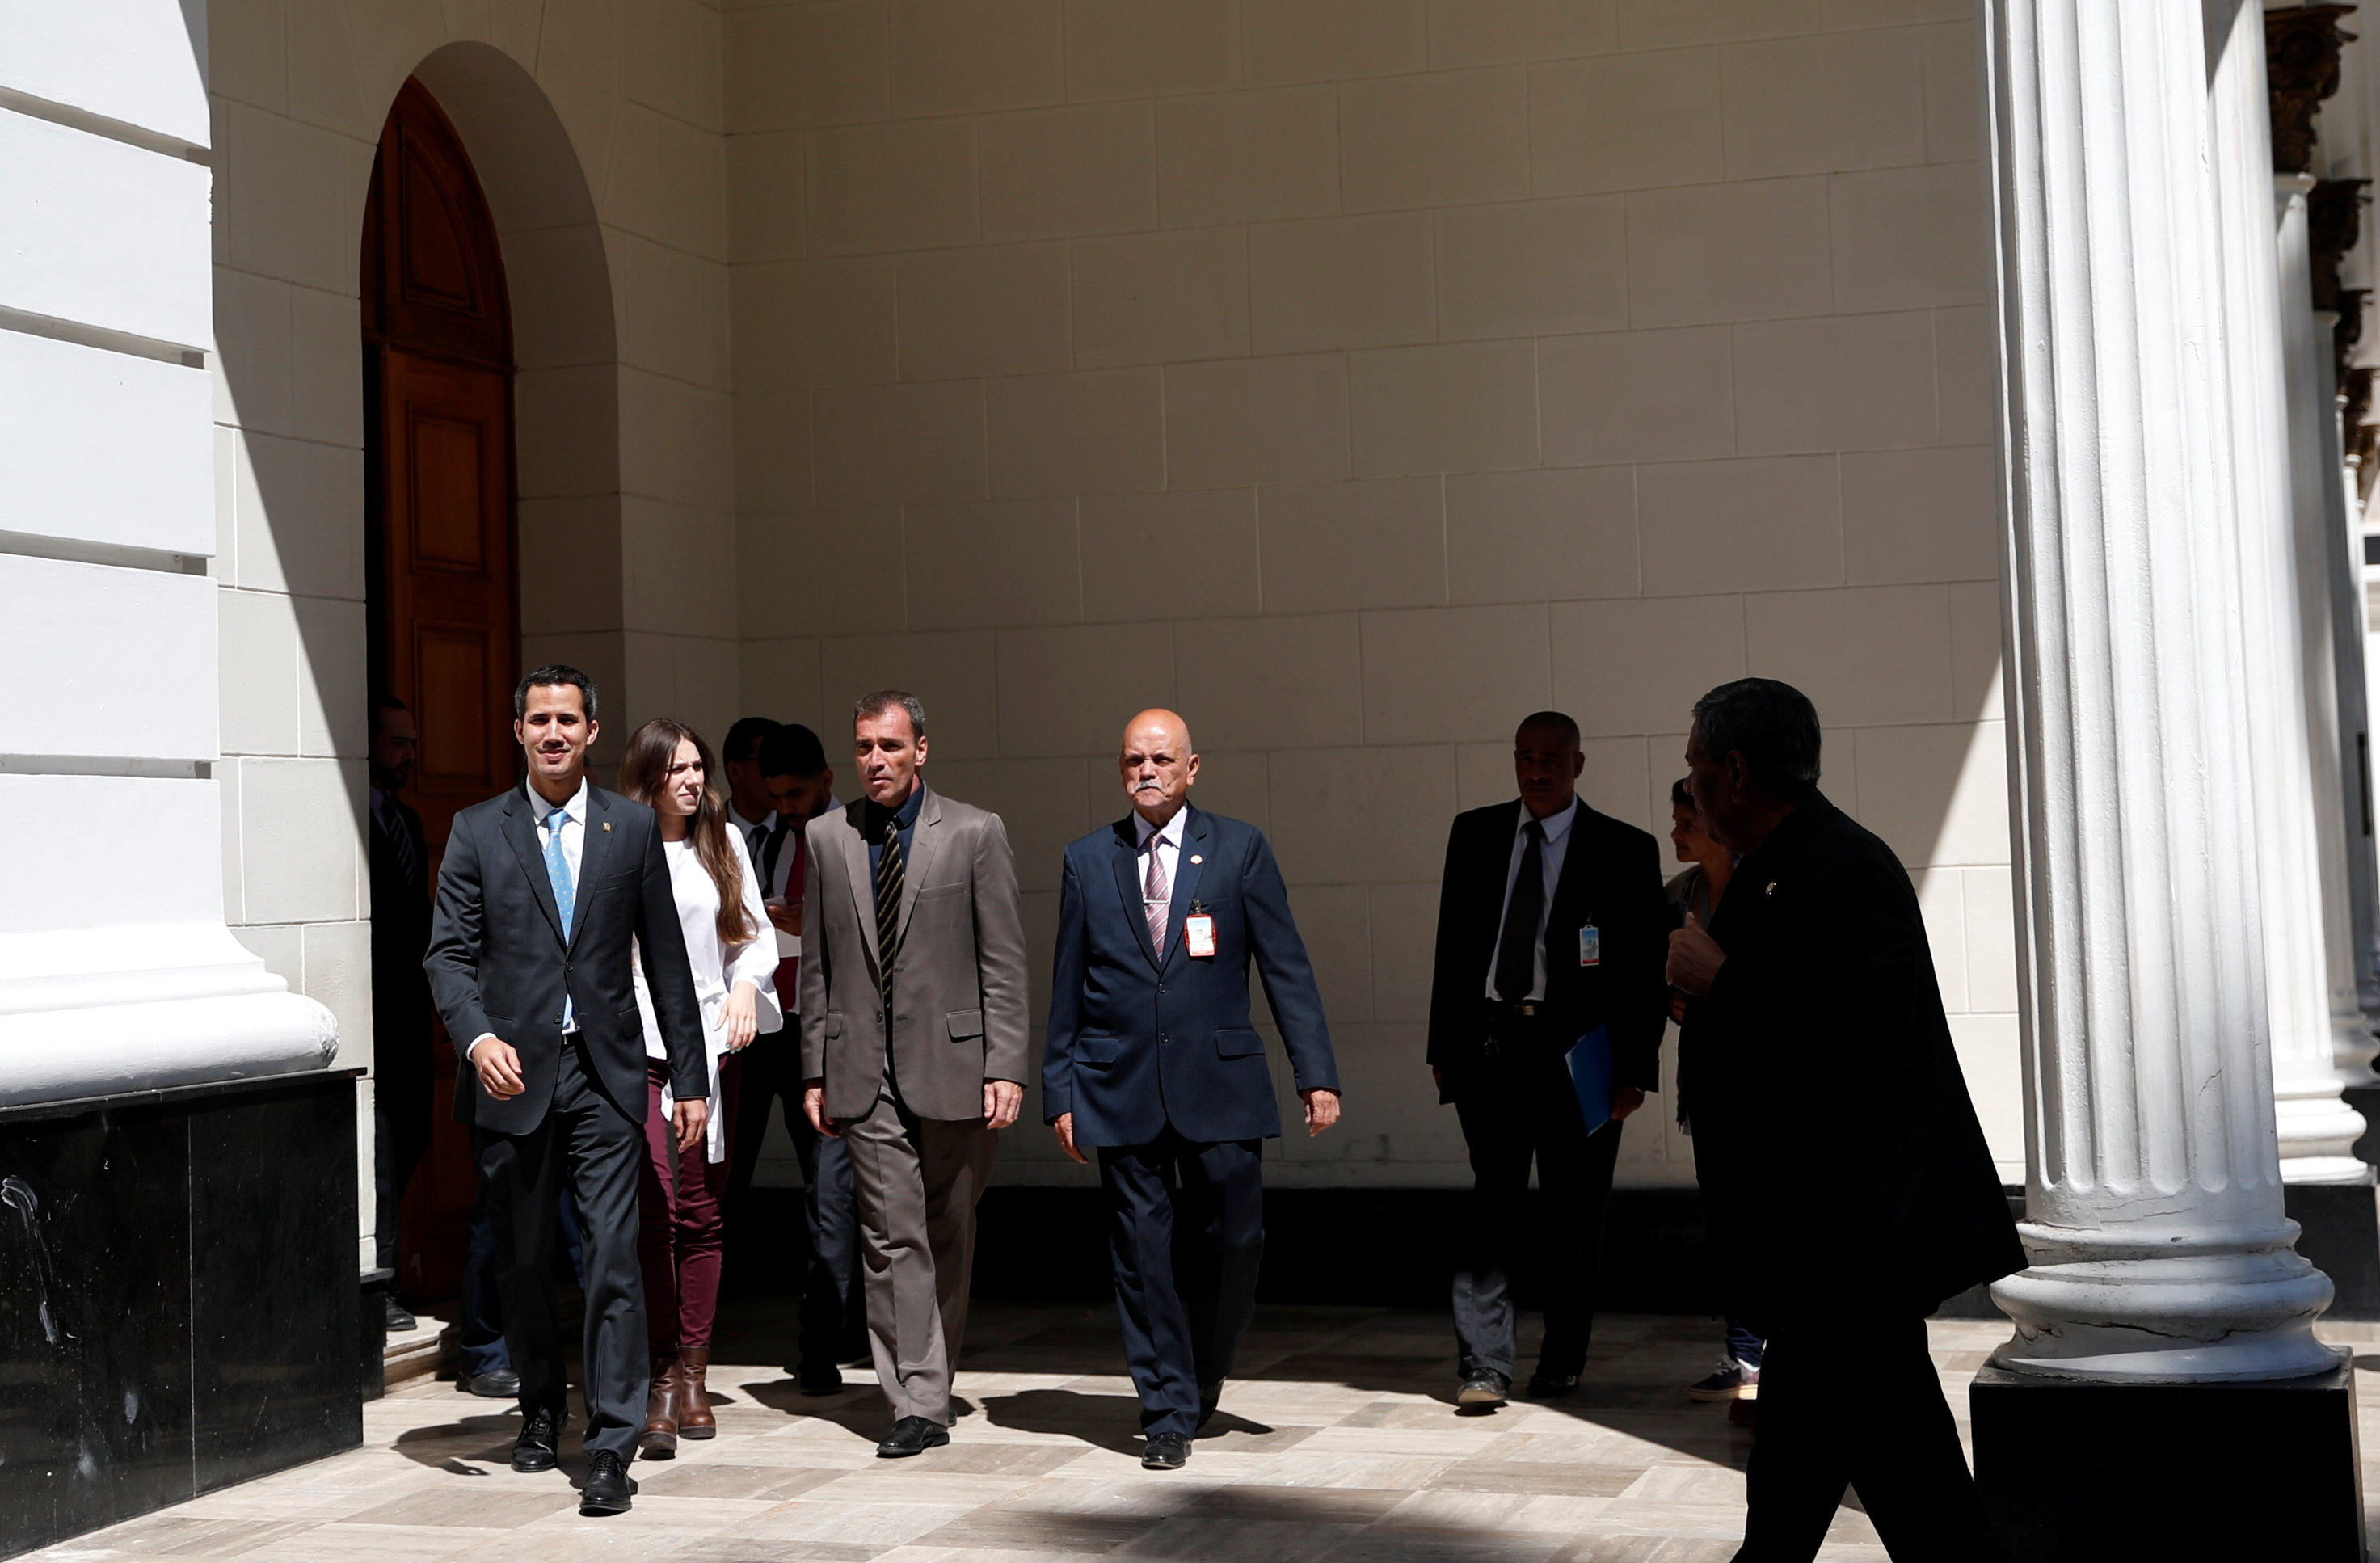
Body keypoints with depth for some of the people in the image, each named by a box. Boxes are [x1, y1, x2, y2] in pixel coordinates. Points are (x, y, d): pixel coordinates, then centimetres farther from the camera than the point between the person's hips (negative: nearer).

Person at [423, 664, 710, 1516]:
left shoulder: (633, 827, 5)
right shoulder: (477, 831, 4)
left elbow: (667, 959, 7)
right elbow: (449, 954, -1)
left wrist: (691, 1079, 4)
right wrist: (478, 1037, -20)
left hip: (603, 1071, -1)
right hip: (513, 1072, 1)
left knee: (613, 1254, -9)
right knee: (522, 1259, 12)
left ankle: (611, 1445, -6)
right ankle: (540, 1409, 32)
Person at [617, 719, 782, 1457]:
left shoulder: (724, 842, 11)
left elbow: (755, 932, 15)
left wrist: (748, 984, -4)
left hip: (713, 1043, 4)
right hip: (638, 1043, -4)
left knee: (702, 1213, 7)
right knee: (652, 1210, -13)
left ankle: (692, 1374, 15)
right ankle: (657, 1380, -6)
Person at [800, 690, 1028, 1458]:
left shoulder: (975, 834, 0)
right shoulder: (826, 838, 8)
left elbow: (1004, 961, -2)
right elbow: (816, 965, 11)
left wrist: (1006, 1067, -8)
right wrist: (815, 1070, 7)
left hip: (952, 1063, -1)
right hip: (865, 1071, 1)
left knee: (949, 1235, 9)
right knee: (892, 1236, -5)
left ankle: (934, 1381, 26)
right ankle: (918, 1404, -4)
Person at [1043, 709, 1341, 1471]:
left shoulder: (1239, 849, 3)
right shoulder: (1088, 861, 7)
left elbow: (1286, 967, 1)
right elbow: (1067, 986, 10)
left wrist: (1316, 1073, -6)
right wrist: (1060, 1090, 6)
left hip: (1219, 1084, -1)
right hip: (1120, 1087, 1)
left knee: (1232, 1242, 3)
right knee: (1143, 1253, 1)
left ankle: (1204, 1373, 29)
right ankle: (1168, 1413, 11)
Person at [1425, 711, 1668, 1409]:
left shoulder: (1626, 851, 0)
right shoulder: (1474, 834, 9)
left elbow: (1645, 969, -1)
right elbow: (1453, 946, 12)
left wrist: (1636, 1068, -6)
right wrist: (1444, 1046, 8)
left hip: (1578, 1051, -1)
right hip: (1491, 1040, 1)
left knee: (1574, 1214, 6)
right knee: (1491, 1203, -4)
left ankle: (1561, 1366, 18)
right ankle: (1483, 1367, -4)